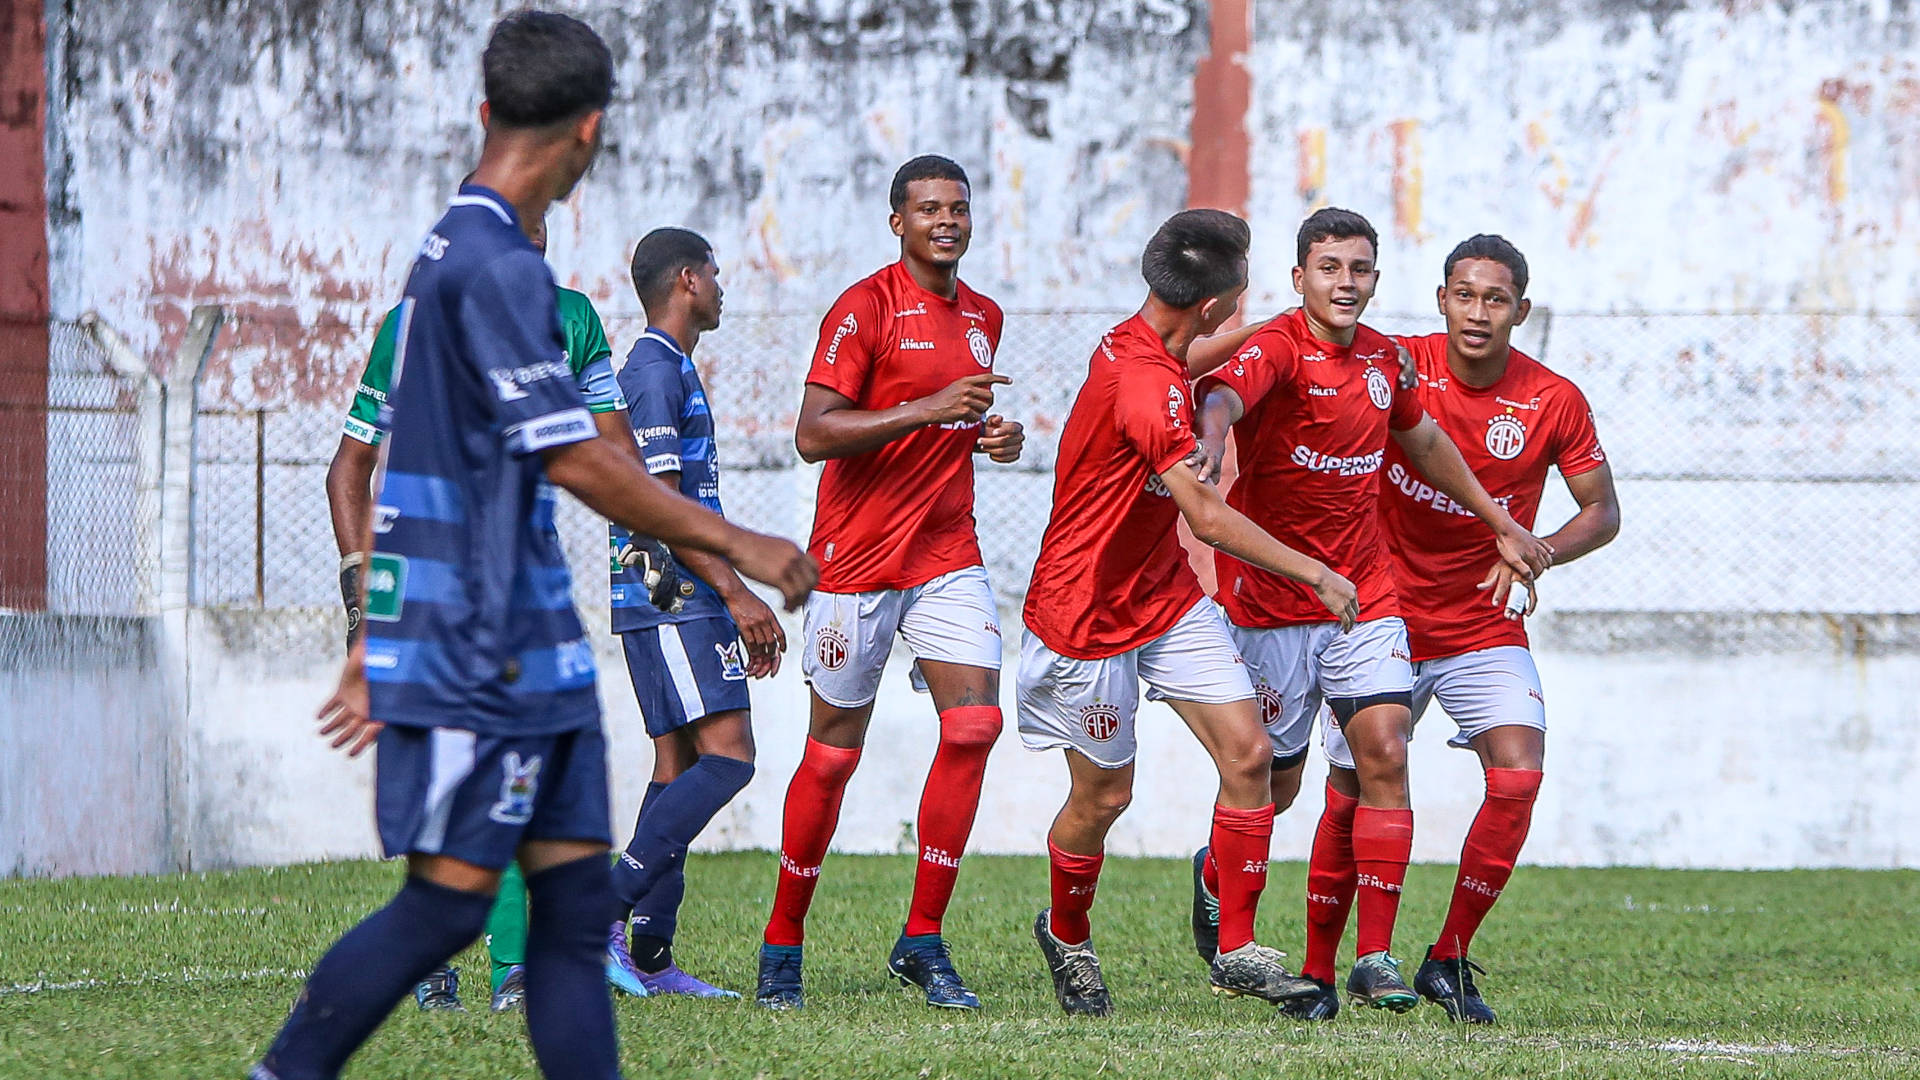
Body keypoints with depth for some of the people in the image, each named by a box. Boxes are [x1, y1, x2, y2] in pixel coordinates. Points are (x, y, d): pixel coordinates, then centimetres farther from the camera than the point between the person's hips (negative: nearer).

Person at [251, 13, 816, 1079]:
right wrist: (734, 545, -11)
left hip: (529, 652, 10)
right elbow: (575, 460, -19)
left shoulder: (451, 252, 16)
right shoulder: (496, 267, -15)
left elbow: (403, 464, 21)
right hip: (476, 658, -10)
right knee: (448, 900, -7)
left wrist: (375, 647, 25)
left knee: (574, 894, 5)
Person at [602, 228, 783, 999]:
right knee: (725, 757, -16)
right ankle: (602, 914, -19)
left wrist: (738, 613, 25)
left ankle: (649, 960, 4)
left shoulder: (671, 370, 22)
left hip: (684, 598, 10)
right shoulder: (654, 371, -11)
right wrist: (737, 594, -19)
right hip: (669, 599, -10)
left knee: (680, 766, 6)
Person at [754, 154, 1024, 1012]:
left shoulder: (982, 317, 13)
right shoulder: (865, 308, -10)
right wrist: (929, 410, -24)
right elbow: (812, 434, -18)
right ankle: (782, 943, 15)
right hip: (858, 556, -6)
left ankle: (923, 941, -2)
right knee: (834, 750, 0)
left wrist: (993, 435, 7)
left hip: (948, 551, 6)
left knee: (975, 722, -10)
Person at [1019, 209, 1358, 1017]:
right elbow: (1207, 518, -33)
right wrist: (1315, 573, -28)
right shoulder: (1144, 384, -29)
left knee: (1247, 751, -4)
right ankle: (1066, 935, 33)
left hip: (1167, 596, 9)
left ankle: (1237, 950, 2)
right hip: (1089, 613, -9)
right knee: (1102, 796, 5)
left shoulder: (1141, 346, 0)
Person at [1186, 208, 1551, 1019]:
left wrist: (1501, 523, 32)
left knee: (1385, 754, -13)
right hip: (1270, 598, -5)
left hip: (1364, 594, 5)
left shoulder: (1383, 359, 8)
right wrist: (1214, 430, -61)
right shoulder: (1277, 350, -14)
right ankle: (1216, 874, 40)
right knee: (1274, 784, 6)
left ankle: (1373, 957, -11)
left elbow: (1425, 442, 27)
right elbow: (1226, 392, -37)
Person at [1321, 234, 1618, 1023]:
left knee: (1518, 779, -17)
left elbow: (1603, 512, 1)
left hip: (1486, 627, 1)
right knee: (1353, 794, 1)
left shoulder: (1554, 403, -8)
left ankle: (1448, 960, -1)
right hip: (1383, 618, -1)